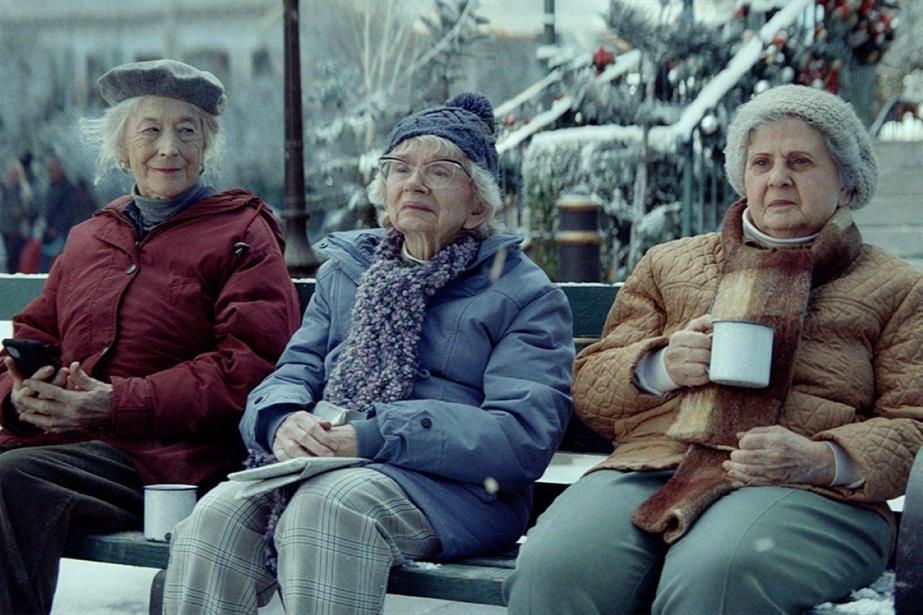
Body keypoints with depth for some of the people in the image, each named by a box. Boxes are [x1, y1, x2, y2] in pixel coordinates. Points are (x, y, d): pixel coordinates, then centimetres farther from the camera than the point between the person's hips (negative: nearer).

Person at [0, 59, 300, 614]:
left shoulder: (242, 235, 6)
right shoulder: (88, 238, 25)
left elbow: (248, 366, -6)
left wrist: (119, 403, -17)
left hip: (169, 453, -5)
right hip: (58, 437, 5)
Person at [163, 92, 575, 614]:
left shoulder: (526, 295, 7)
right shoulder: (346, 270, 25)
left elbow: (523, 438, -8)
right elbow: (296, 369, 16)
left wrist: (374, 437, -18)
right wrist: (283, 421, -12)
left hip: (450, 487, -4)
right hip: (322, 465, 4)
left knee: (324, 506, -37)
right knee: (218, 516, -28)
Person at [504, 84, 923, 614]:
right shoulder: (670, 264, 27)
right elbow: (590, 389, 22)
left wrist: (822, 461, -12)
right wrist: (661, 367, 0)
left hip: (805, 491, -2)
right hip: (652, 466, 3)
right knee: (553, 570, -32)